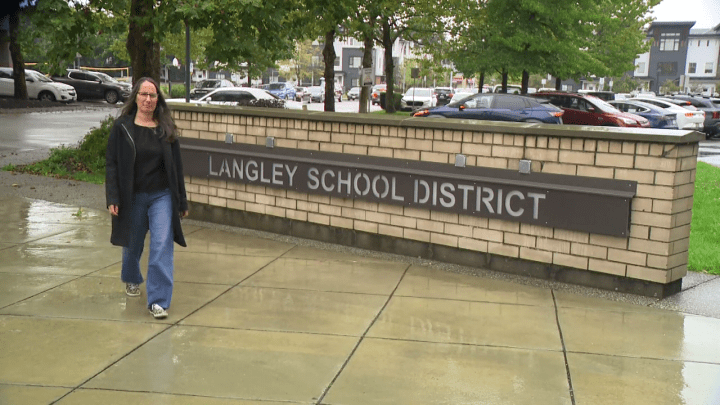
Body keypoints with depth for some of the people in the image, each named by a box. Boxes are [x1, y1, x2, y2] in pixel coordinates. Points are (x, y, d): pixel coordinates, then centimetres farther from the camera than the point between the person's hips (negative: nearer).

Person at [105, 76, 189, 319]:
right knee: (132, 244, 17)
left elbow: (176, 167, 6)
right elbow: (112, 164, -3)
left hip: (162, 196, 0)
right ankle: (131, 279, 48)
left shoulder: (166, 129, 2)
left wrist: (182, 202, 6)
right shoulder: (122, 128, -3)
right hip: (132, 197, 0)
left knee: (162, 247, -10)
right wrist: (112, 199, -12)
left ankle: (158, 301, -6)